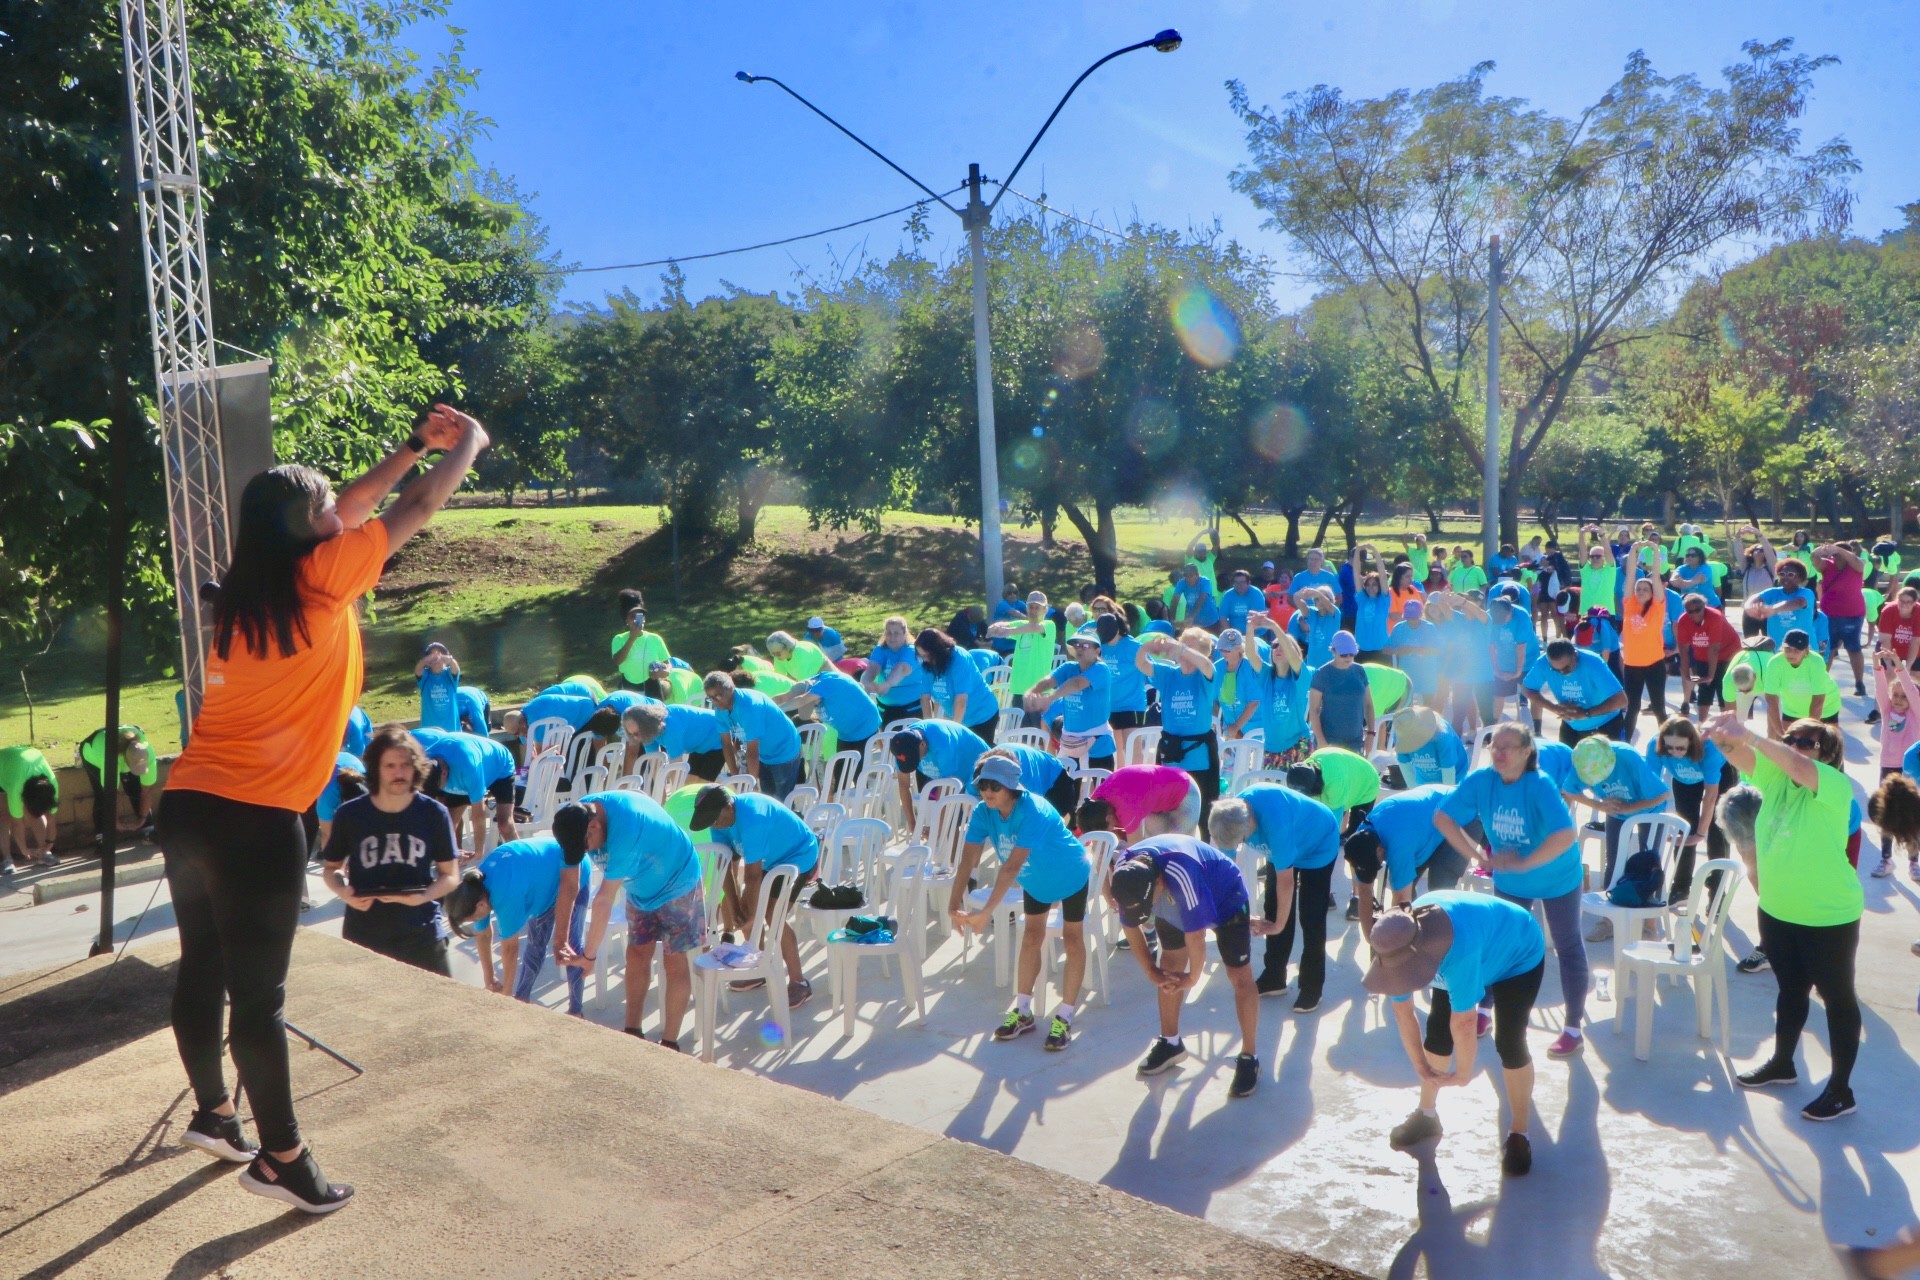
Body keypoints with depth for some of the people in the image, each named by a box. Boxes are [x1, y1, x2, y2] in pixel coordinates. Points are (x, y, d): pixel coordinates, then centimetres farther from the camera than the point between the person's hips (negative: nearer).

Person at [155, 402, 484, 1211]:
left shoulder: (245, 585, 12)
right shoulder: (320, 576, -8)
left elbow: (349, 510, 22)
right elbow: (418, 509, 1)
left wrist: (416, 444, 24)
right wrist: (467, 446, 18)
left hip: (188, 805, 8)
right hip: (255, 820, -8)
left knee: (201, 970, 19)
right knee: (258, 994, 0)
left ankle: (213, 1113, 37)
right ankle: (281, 1157, 11)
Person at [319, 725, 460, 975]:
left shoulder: (434, 814, -3)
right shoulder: (349, 815, -2)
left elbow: (451, 875, 2)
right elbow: (331, 867, 13)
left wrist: (422, 897, -17)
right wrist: (343, 892, -8)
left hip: (421, 934, -1)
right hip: (363, 936, 1)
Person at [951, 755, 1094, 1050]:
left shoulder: (1032, 812, -42)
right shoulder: (983, 812, -24)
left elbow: (1012, 866, -51)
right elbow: (968, 859, -32)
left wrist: (986, 912, -56)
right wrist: (955, 902, -46)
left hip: (1071, 874, -6)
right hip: (1036, 878, 6)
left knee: (1072, 940, 1)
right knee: (1032, 936, 14)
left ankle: (1064, 1018, 11)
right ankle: (1023, 1011, 24)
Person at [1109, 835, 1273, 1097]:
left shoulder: (1180, 874, -45)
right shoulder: (1124, 876, -26)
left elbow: (1195, 934, -32)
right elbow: (1130, 927, -9)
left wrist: (1193, 977, -17)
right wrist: (1152, 972, -4)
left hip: (1225, 898, -5)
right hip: (1174, 903, 6)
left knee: (1240, 977, -7)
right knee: (1169, 968, 8)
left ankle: (1249, 1058, 4)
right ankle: (1170, 1042, 26)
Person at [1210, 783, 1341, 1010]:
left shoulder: (1275, 822, -45)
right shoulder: (1230, 814, -26)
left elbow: (1285, 879, -34)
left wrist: (1280, 924, -21)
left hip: (1319, 845, -6)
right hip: (1282, 846, 6)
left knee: (1310, 920, -6)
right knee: (1272, 911, 7)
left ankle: (1312, 988, 7)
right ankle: (1274, 978, 21)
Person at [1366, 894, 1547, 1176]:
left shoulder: (1458, 951, -47)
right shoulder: (1396, 944, -27)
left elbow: (1464, 1022, -35)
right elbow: (1402, 1011, -14)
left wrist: (1463, 1072, -21)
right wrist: (1421, 1066, -10)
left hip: (1519, 956, -5)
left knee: (1509, 1044, -13)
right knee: (1437, 1029, 0)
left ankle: (1518, 1134, 6)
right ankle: (1427, 1114, 21)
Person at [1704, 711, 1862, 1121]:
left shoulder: (1836, 785, -19)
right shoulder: (1774, 776, -2)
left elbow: (1799, 769, -38)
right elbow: (1740, 756, -17)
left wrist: (1748, 734, -44)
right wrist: (1724, 737, -39)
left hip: (1829, 916, -6)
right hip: (1777, 911, 6)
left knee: (1836, 997, 9)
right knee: (1791, 989, 23)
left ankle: (1841, 1089, 20)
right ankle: (1782, 1064, 40)